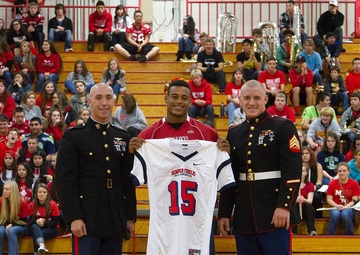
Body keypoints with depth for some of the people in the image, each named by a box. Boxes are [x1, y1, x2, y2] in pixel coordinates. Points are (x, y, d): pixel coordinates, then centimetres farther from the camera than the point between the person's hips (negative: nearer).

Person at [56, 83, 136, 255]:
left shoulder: (124, 138, 13)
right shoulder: (73, 136, 0)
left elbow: (129, 180, 14)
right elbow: (65, 180, -6)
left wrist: (130, 218, 9)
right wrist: (74, 218, -14)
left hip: (116, 221, 4)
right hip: (86, 221, -4)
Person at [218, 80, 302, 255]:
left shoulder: (283, 128, -2)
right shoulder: (234, 134, 14)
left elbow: (292, 172, -10)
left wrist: (284, 206, -19)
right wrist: (224, 213, 10)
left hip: (274, 214, -5)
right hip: (243, 215, 5)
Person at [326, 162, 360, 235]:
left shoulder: (354, 183, 3)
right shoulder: (332, 183, 6)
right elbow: (329, 199, 4)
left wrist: (345, 207, -19)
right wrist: (337, 206, -15)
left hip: (348, 208, -1)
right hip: (335, 208, 1)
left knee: (345, 214, -37)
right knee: (335, 214, -35)